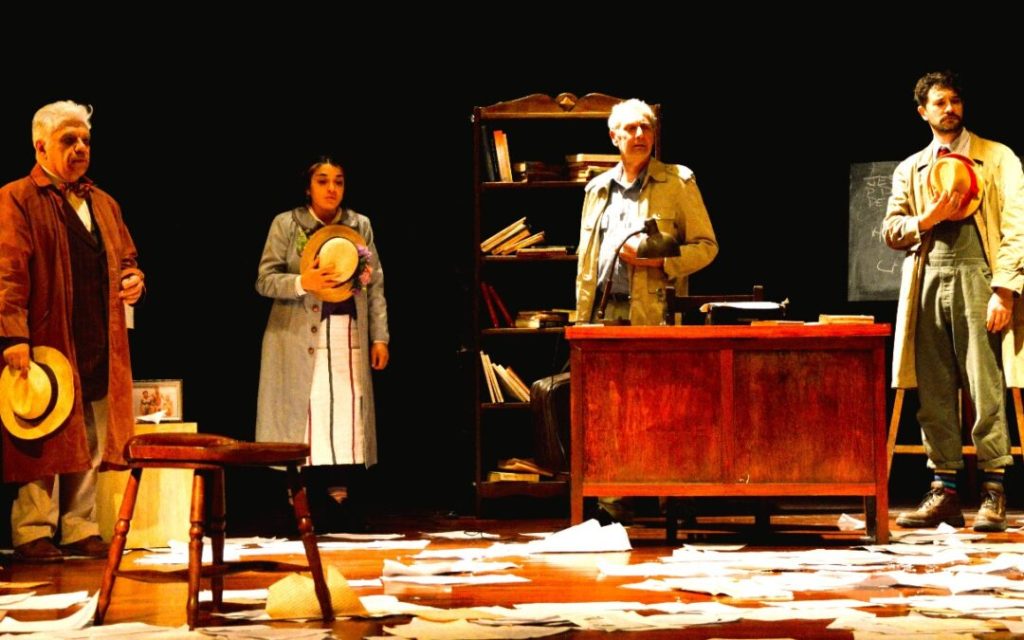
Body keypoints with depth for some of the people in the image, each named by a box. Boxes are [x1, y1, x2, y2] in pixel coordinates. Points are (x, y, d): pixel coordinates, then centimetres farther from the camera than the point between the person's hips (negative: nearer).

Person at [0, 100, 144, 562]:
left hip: (99, 349, 7)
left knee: (91, 446, 9)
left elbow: (125, 259, 28)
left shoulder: (103, 204, 18)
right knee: (42, 442, -3)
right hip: (45, 346, -6)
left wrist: (133, 279, 4)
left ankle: (81, 529, 17)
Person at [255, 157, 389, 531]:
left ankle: (341, 499, 2)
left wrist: (379, 336, 6)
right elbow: (265, 280, -1)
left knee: (346, 418, -2)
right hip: (300, 341, -3)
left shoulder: (361, 226, 11)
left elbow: (376, 286, 12)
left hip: (349, 341, 3)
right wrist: (302, 282, -19)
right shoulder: (286, 225, 3)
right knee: (304, 415, -6)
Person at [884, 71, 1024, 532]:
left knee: (985, 388, -9)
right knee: (934, 393, 2)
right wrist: (925, 220, -6)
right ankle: (944, 491, 5)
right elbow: (891, 230, 15)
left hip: (976, 279, -4)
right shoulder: (910, 169, 19)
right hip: (927, 282, 4)